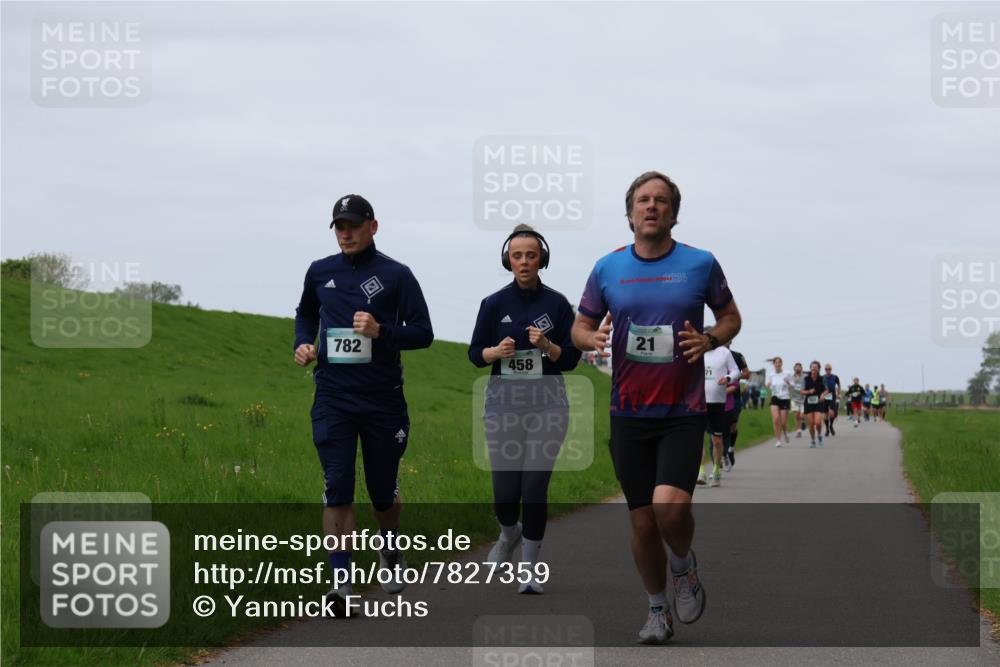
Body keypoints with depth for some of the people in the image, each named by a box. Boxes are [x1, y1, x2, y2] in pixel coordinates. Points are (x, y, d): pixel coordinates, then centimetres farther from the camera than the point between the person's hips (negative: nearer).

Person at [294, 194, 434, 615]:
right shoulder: (320, 272, 8)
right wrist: (303, 344, 8)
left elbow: (423, 333, -3)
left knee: (383, 491, 10)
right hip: (333, 399, 1)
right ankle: (341, 583, -13)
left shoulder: (396, 275, -2)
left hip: (383, 399, -1)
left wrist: (381, 331, -19)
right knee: (337, 489, -10)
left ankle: (390, 550, 40)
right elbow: (306, 314, 27)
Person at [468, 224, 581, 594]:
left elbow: (571, 359, 2)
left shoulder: (557, 303, 1)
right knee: (505, 491, 1)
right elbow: (475, 353, 6)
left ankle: (530, 569, 3)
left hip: (547, 404, -1)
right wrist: (496, 352, -14)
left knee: (535, 489, -7)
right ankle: (509, 533, 35)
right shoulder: (494, 304, 2)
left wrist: (547, 346, -17)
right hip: (503, 402, 1)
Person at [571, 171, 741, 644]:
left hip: (683, 412, -2)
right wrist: (592, 339, -10)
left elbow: (731, 316, 11)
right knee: (642, 521, 5)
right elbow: (580, 326, 13)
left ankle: (684, 564, 12)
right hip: (629, 413, 2)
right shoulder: (607, 269, 5)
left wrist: (709, 340, -10)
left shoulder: (700, 264, 0)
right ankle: (658, 611, 24)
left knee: (670, 506, -21)